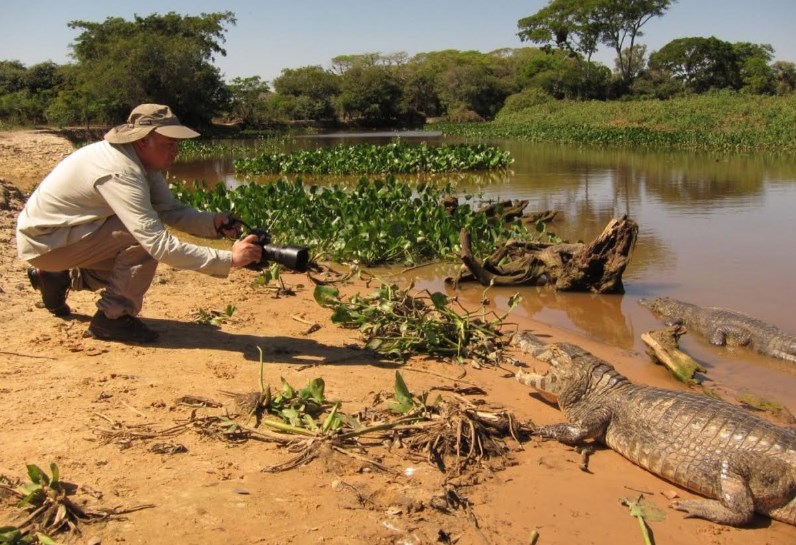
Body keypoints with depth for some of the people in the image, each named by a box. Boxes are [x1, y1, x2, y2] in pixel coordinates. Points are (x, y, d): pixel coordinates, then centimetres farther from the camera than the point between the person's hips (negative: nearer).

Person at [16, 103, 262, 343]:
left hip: (65, 230, 9)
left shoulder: (143, 160, -4)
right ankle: (112, 317, -9)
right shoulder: (120, 172, -32)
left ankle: (60, 277, 21)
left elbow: (171, 210, -1)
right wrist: (229, 259, -38)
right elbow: (159, 244, -37)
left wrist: (214, 223, -20)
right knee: (145, 240, -24)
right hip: (42, 240, -9)